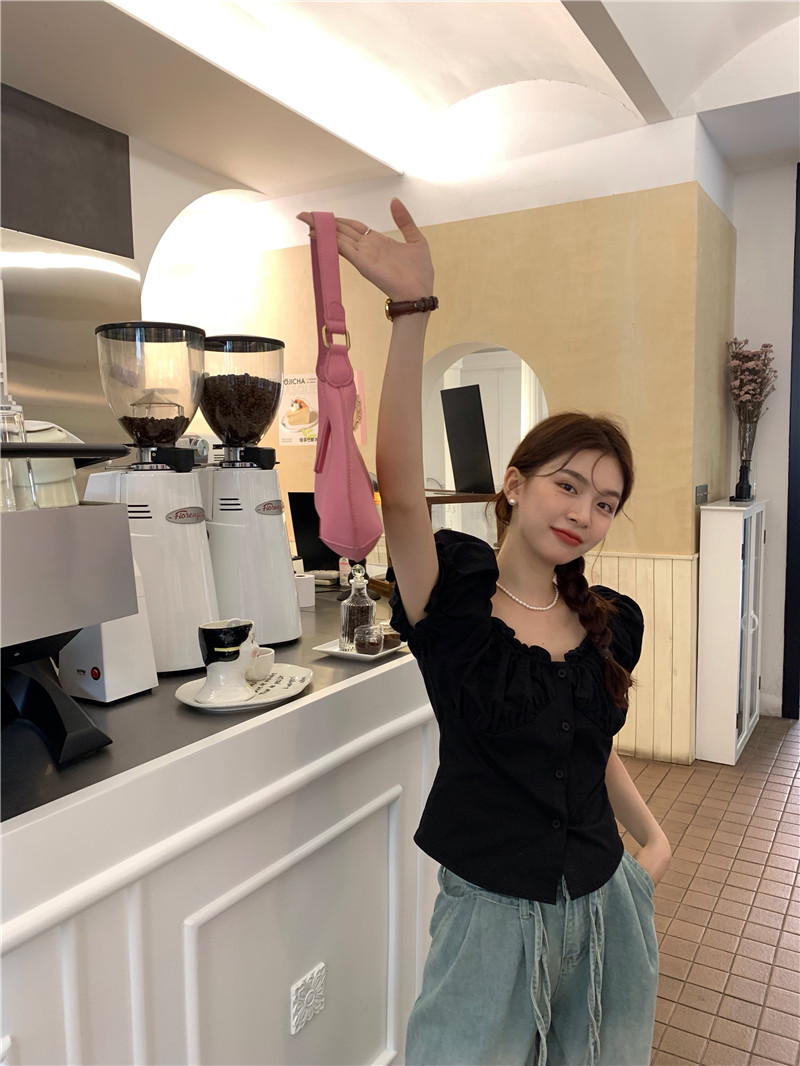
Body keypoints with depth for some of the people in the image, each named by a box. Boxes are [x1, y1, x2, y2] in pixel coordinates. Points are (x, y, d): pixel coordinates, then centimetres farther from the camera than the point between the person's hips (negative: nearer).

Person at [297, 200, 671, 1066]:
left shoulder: (611, 625, -1)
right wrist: (411, 311, -45)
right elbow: (399, 489, -36)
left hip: (607, 909, 5)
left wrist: (653, 835, 8)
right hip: (492, 915, -5)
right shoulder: (455, 594, -17)